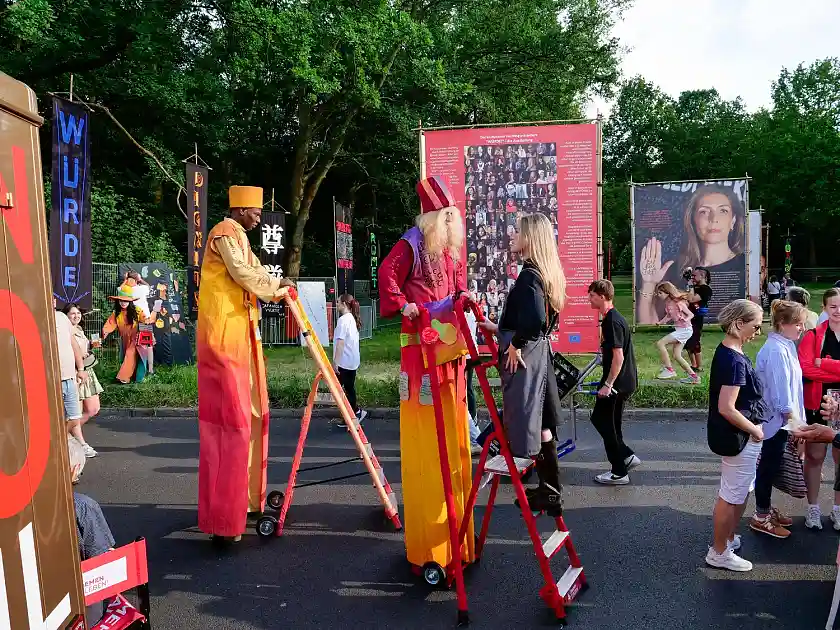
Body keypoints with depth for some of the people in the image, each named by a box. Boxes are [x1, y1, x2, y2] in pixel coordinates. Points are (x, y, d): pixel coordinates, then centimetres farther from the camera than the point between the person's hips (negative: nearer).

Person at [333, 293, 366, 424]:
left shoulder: (343, 319, -14)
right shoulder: (353, 319, 14)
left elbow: (340, 342, -20)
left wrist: (335, 361, -20)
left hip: (344, 362, -9)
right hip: (353, 361, 9)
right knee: (349, 388, 12)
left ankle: (357, 411, -3)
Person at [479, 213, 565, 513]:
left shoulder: (529, 275, -18)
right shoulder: (543, 273, 11)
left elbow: (535, 319, -32)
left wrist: (515, 344, -17)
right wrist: (499, 329, 25)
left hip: (523, 355, -10)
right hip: (537, 352, 10)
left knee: (528, 425, -1)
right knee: (540, 423, 15)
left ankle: (548, 494, 8)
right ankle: (549, 491, 25)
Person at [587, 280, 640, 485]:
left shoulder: (613, 322, -19)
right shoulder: (612, 318, 12)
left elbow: (618, 357, -23)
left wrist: (608, 385, -22)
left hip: (618, 383, -10)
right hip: (623, 381, 10)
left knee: (608, 425, 1)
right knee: (599, 418, 16)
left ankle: (619, 473, 11)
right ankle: (627, 457, 22)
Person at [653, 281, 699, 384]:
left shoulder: (678, 303, -18)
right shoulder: (668, 303, 5)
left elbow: (691, 314, -14)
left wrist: (685, 320, -33)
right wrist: (660, 322, 5)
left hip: (685, 329, -9)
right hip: (679, 329, 9)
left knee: (660, 343, -16)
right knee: (677, 356, 10)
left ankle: (669, 370, -9)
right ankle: (693, 377, 19)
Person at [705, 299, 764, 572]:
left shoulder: (726, 351, 5)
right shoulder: (735, 361, -25)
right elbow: (726, 408, -29)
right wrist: (754, 430, -15)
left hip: (738, 436, 10)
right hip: (738, 438, -10)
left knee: (741, 491, 24)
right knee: (731, 496, 4)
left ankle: (729, 538, 40)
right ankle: (719, 553, 19)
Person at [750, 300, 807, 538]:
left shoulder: (784, 345, 8)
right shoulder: (776, 351, -23)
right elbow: (781, 393, -23)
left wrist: (796, 419, 13)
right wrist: (794, 421, -18)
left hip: (781, 419, 9)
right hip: (776, 420, -9)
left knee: (771, 465, 19)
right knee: (769, 466, 3)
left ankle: (765, 508, 33)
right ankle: (761, 517, 17)